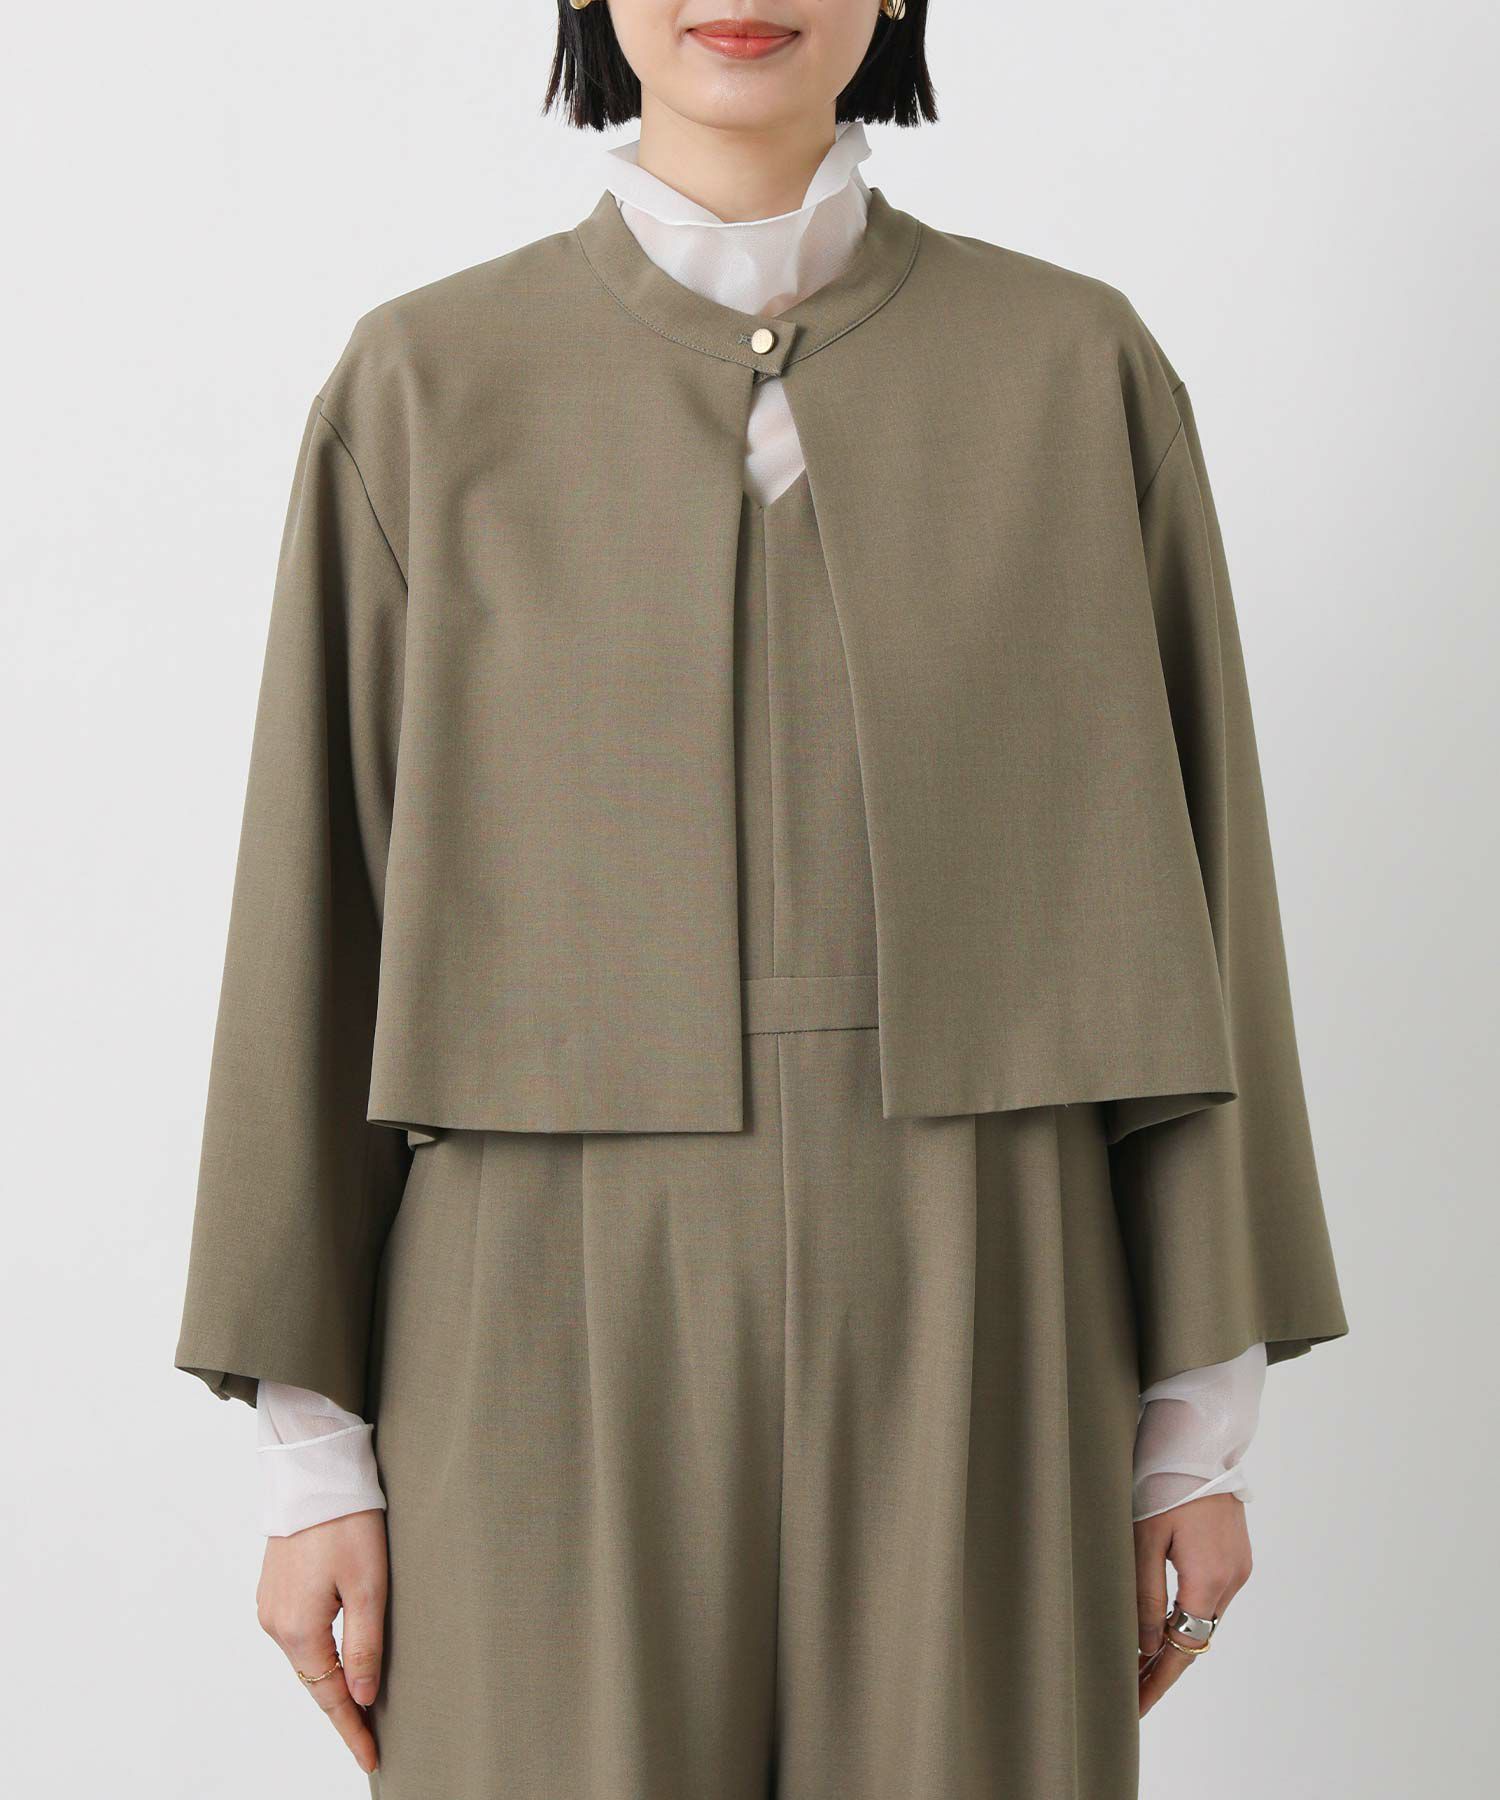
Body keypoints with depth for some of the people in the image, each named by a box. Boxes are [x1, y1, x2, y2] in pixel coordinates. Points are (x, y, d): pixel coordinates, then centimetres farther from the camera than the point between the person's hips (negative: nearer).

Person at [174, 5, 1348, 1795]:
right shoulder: (427, 386, 1)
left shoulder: (1083, 372, 3)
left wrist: (1202, 1413, 3)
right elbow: (316, 916, 2)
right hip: (560, 1354, 0)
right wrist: (312, 1449, 0)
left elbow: (1188, 897, 4)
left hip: (966, 1353, 1)